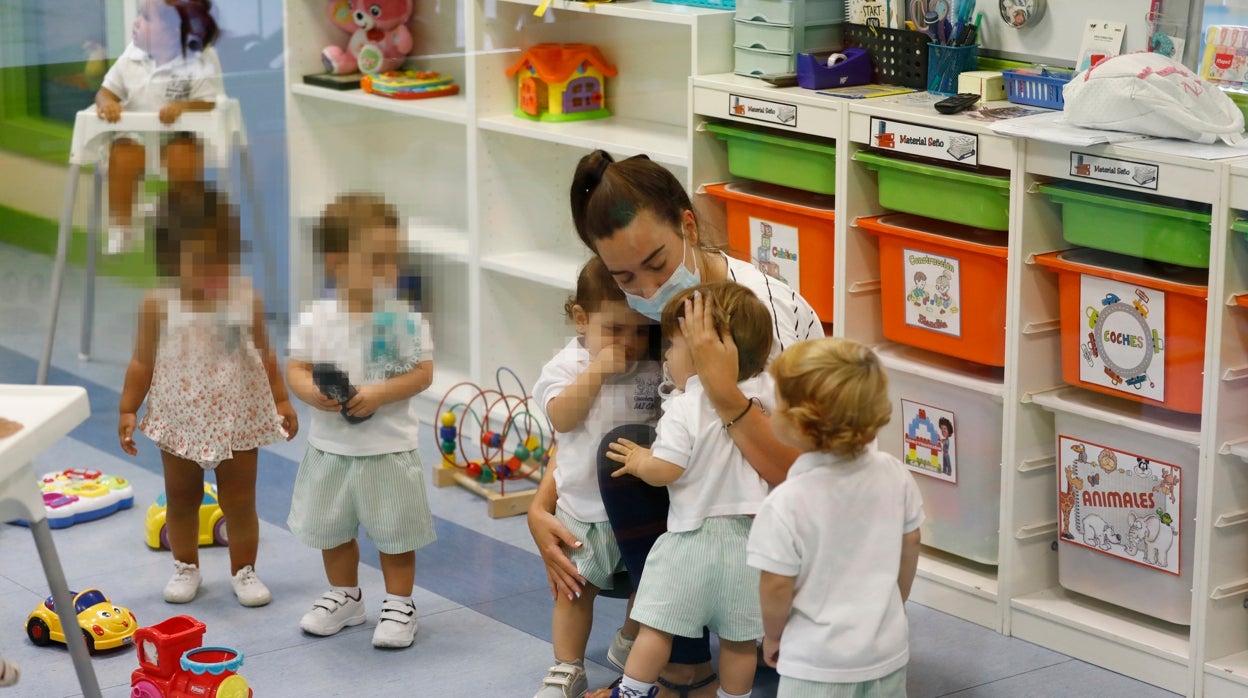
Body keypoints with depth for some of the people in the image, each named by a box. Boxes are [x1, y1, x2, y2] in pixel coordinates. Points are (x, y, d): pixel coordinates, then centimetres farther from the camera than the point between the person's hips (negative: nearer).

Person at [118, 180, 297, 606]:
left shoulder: (246, 300, -8)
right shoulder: (159, 304, -12)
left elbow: (264, 355, 3)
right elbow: (142, 362, -4)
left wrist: (281, 400, 4)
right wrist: (128, 410, -4)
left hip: (238, 418, 0)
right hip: (180, 419, 0)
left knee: (240, 502, 8)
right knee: (182, 500, 14)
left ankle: (244, 571, 24)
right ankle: (185, 568, 32)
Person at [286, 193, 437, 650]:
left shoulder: (404, 318, -13)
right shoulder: (316, 318, -7)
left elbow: (422, 372, -12)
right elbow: (296, 369, -3)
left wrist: (378, 394, -24)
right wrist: (313, 392, -24)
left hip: (389, 447, -3)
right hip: (330, 446, 3)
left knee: (395, 533, 8)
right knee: (330, 528, 19)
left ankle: (399, 604, 26)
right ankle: (345, 596, 39)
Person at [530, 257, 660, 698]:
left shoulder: (658, 368, -5)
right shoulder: (569, 364, -10)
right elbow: (561, 417, -24)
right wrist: (597, 370, -29)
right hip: (584, 506, -1)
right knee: (575, 588, 9)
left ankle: (630, 647, 39)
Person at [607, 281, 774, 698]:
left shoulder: (686, 409, -16)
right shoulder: (766, 395, -1)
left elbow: (663, 471, -18)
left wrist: (638, 461, 2)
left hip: (693, 536, -5)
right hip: (749, 534, 5)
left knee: (656, 623, 7)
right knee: (740, 638, 13)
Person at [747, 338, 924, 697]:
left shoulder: (787, 503, -25)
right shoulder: (894, 474, -8)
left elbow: (777, 587, -17)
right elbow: (909, 546, 6)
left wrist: (773, 636, 3)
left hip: (819, 666, -5)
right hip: (889, 650, 5)